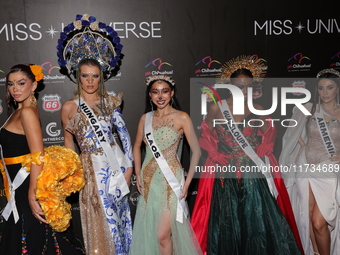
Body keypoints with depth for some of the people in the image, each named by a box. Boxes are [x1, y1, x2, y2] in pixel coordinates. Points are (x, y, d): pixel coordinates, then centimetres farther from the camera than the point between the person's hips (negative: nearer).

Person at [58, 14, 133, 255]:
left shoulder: (109, 101, 3)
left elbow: (124, 133, 3)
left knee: (120, 215, 14)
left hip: (116, 163, 2)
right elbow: (68, 141, 6)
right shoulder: (69, 107, -2)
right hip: (92, 168, -2)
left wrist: (129, 165, -1)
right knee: (103, 221, 8)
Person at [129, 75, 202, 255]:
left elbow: (196, 151, -8)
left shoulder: (182, 118, -7)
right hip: (149, 180, 5)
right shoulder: (145, 118, 6)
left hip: (170, 180, -5)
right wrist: (138, 175, 9)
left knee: (162, 235, -6)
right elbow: (137, 146, 17)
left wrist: (187, 182, -11)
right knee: (147, 231, 15)